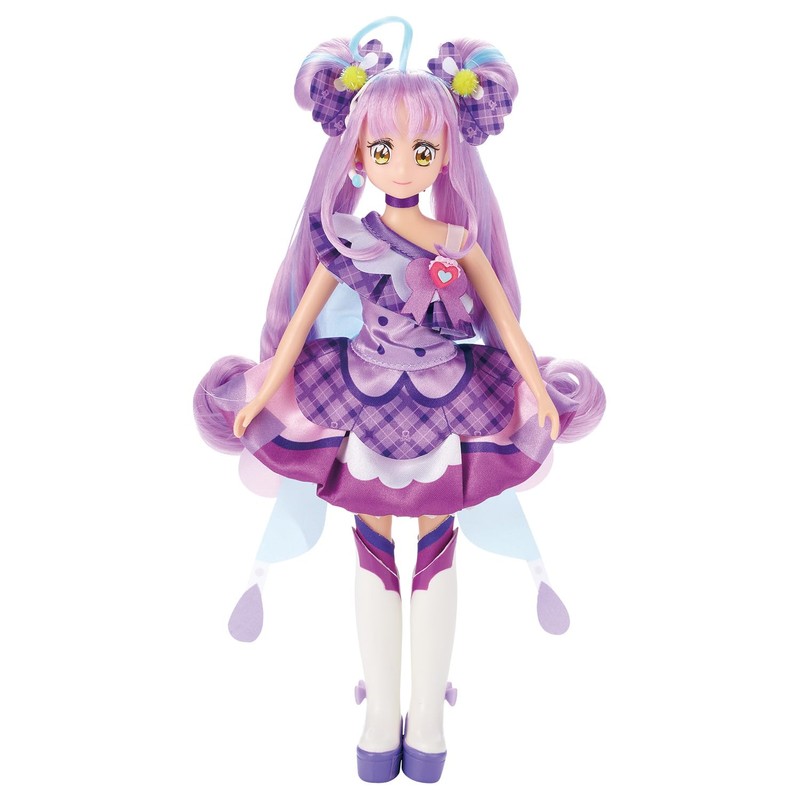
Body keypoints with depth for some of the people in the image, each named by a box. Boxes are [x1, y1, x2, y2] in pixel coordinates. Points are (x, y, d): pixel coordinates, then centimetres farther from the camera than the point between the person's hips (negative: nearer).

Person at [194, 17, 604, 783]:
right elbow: (304, 318, 0)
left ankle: (428, 714, 28)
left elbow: (504, 318, 0)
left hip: (444, 410, 0)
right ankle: (382, 716, 29)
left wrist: (539, 388, 1)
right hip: (364, 410, 0)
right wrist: (263, 392, 3)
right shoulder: (345, 241, -7)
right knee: (374, 556, 12)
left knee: (435, 555, 11)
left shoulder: (460, 242, -7)